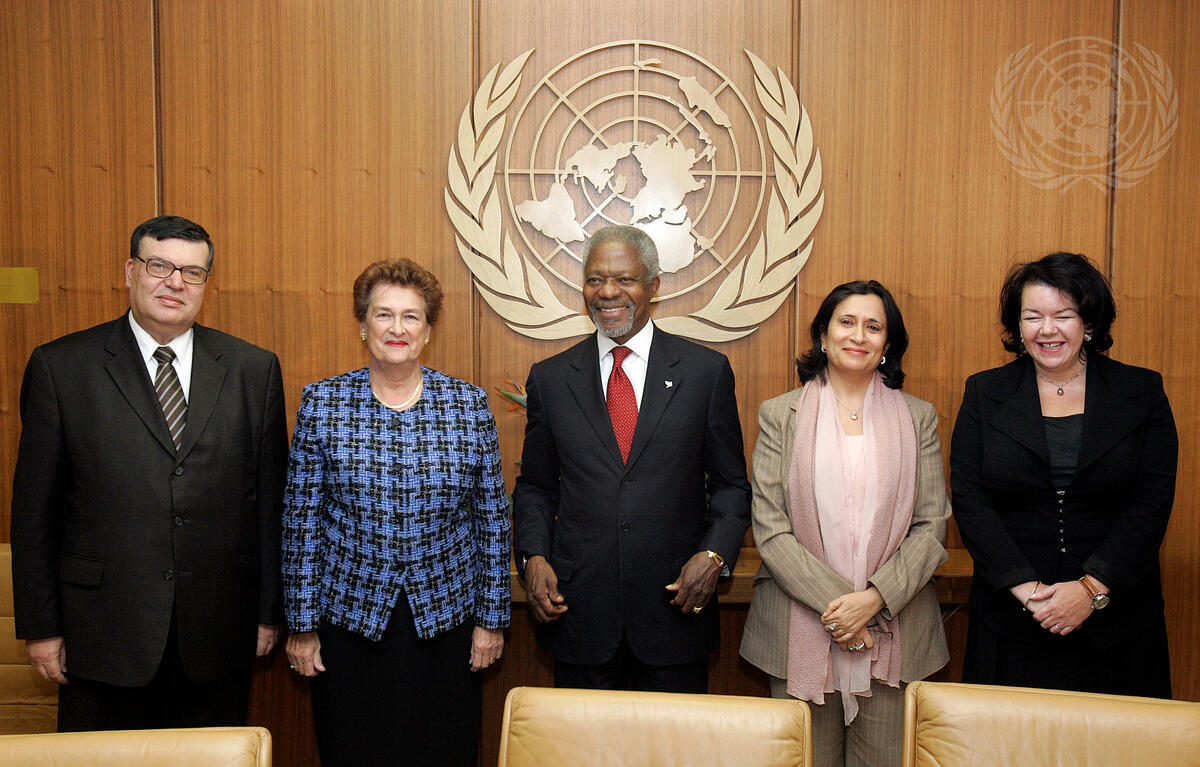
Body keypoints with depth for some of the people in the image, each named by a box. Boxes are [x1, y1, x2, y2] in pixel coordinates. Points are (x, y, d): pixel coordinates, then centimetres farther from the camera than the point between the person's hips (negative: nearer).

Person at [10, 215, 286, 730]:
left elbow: (271, 499, 3)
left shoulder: (254, 370, 2)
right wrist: (40, 626, 0)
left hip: (219, 636, 1)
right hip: (102, 637, -1)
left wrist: (270, 612, 4)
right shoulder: (59, 367, -1)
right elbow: (34, 507, 1)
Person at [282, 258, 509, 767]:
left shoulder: (469, 404, -2)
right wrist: (301, 624, -1)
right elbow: (300, 517, -1)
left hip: (445, 618, 1)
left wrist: (492, 617, 2)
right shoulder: (322, 402, -3)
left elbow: (492, 518, 2)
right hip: (349, 618, 0)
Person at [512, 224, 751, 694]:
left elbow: (731, 483, 4)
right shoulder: (550, 378, 5)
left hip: (677, 606, -1)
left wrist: (714, 555, -11)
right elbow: (535, 487, 11)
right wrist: (533, 557, -5)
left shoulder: (707, 371, 0)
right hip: (578, 609, 1)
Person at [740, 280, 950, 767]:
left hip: (895, 631, 1)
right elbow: (770, 530, -4)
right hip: (800, 632, -1)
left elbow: (932, 527, 2)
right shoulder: (780, 415, 3)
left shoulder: (918, 419, 8)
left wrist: (874, 598, -12)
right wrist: (834, 602, -13)